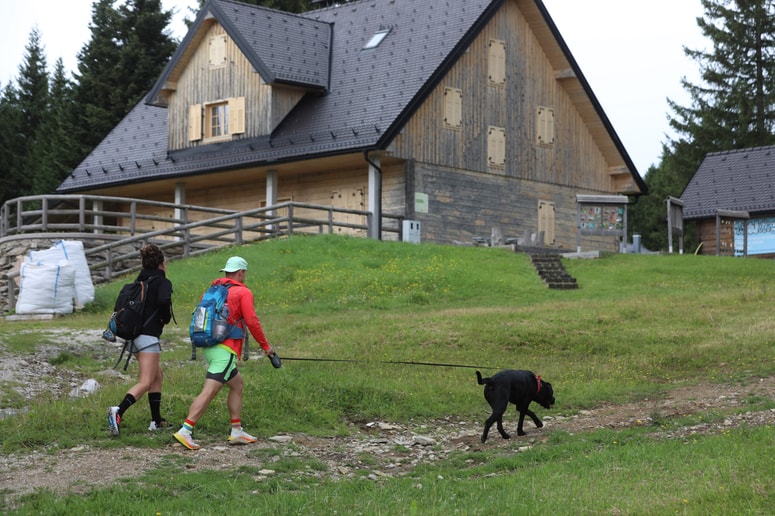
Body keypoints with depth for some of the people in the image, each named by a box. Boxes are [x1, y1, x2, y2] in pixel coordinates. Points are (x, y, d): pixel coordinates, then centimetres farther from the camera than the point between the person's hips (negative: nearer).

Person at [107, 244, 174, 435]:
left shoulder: (140, 281, 16)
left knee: (158, 376, 19)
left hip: (134, 334, 9)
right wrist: (166, 317, -8)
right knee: (146, 382, -12)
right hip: (148, 336, -9)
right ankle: (118, 411, -33)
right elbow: (163, 301, -26)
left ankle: (156, 421, 21)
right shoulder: (163, 282, -7)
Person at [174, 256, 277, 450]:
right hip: (225, 350, -8)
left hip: (209, 346, 8)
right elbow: (252, 322, -8)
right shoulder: (243, 292, -3)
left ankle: (237, 431, 21)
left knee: (237, 383, 21)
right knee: (209, 392, -11)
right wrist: (265, 346, 2)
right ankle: (185, 430, -19)